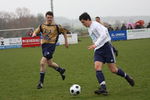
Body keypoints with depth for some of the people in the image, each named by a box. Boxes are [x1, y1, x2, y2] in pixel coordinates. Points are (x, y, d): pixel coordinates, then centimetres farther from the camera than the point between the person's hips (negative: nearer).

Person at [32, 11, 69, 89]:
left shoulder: (56, 27, -3)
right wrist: (34, 34, -16)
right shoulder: (42, 26, 6)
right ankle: (61, 70, 49)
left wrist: (66, 42, 16)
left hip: (51, 45, -6)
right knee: (49, 63, 20)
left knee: (42, 62, -19)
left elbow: (64, 32, 12)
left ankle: (41, 82, -11)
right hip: (44, 45, 6)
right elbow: (36, 32, 8)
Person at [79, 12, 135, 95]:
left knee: (113, 70, -3)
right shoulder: (89, 28, 17)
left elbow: (103, 35, -24)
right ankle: (103, 88, -26)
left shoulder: (95, 25, -11)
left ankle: (127, 77, 24)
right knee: (97, 67, -16)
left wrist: (95, 44, -32)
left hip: (105, 47, -8)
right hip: (98, 51, 8)